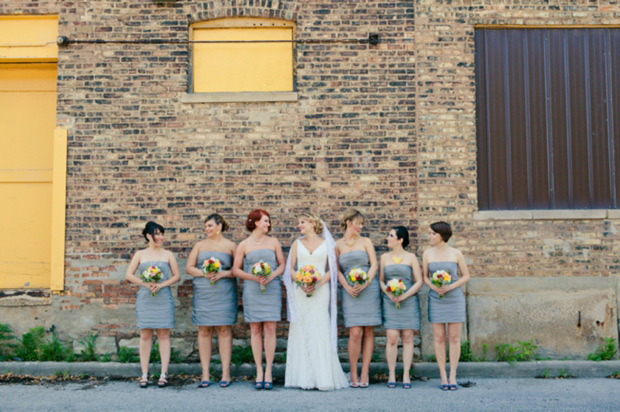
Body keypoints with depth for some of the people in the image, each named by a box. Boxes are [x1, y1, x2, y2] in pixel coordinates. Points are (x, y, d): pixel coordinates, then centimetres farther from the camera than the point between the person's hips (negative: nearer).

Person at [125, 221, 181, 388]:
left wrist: (161, 285, -11)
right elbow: (128, 275, 4)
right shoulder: (140, 254, 9)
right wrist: (146, 284, -10)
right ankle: (144, 374, 5)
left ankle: (164, 374, 3)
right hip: (144, 298, 0)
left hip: (163, 298, 0)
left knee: (163, 335, -1)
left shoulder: (168, 255, 8)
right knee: (145, 335, 1)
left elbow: (177, 276, 4)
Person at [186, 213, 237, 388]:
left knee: (224, 329, -4)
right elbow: (189, 267, 9)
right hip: (203, 292, 2)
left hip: (224, 293, -2)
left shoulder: (230, 246, 7)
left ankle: (226, 373, 2)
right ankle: (205, 374, 5)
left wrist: (223, 274, -12)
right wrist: (204, 273, -8)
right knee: (204, 330, 0)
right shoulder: (199, 245, 13)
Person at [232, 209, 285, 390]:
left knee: (270, 329, -5)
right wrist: (253, 277, -10)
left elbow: (282, 264, 10)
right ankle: (259, 371, 8)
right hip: (252, 291, -1)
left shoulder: (273, 242, 10)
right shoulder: (244, 245, 6)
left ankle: (268, 371, 2)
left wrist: (271, 277, -8)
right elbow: (236, 269, 5)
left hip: (272, 289, 1)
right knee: (255, 330, 1)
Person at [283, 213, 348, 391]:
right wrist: (301, 283, -8)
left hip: (320, 290, -2)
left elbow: (332, 269, 3)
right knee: (301, 331, -2)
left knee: (319, 331, -7)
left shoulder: (327, 244, 7)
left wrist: (318, 284, -12)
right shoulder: (297, 244, 14)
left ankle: (322, 377, -5)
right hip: (300, 292, 2)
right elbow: (291, 268, 9)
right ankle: (304, 377, 2)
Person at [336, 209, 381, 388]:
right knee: (355, 333, -9)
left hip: (369, 290, 1)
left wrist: (365, 283, -12)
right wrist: (347, 287, -8)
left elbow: (374, 264, 2)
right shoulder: (338, 244, 9)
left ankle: (365, 373, 7)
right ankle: (353, 373, 2)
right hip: (350, 292, -1)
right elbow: (337, 270, 6)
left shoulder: (366, 242, 9)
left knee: (368, 332, 0)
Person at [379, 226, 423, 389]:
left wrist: (404, 296, -11)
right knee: (392, 338, -7)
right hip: (390, 303, 1)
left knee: (407, 338, 0)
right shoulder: (385, 257, 10)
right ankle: (391, 374, 1)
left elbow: (419, 281, 1)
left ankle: (406, 374, 6)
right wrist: (389, 294, -9)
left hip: (409, 301, -1)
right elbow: (381, 280, 10)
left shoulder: (411, 258, 3)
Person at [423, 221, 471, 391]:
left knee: (454, 338, 1)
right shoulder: (427, 253, 2)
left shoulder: (456, 254, -3)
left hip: (455, 298, -1)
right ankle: (443, 376, 9)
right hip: (436, 299, 1)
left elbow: (466, 276, 3)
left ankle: (453, 376, 8)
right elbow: (425, 276, 8)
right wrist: (433, 287, -12)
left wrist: (450, 287, -12)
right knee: (439, 337, 2)